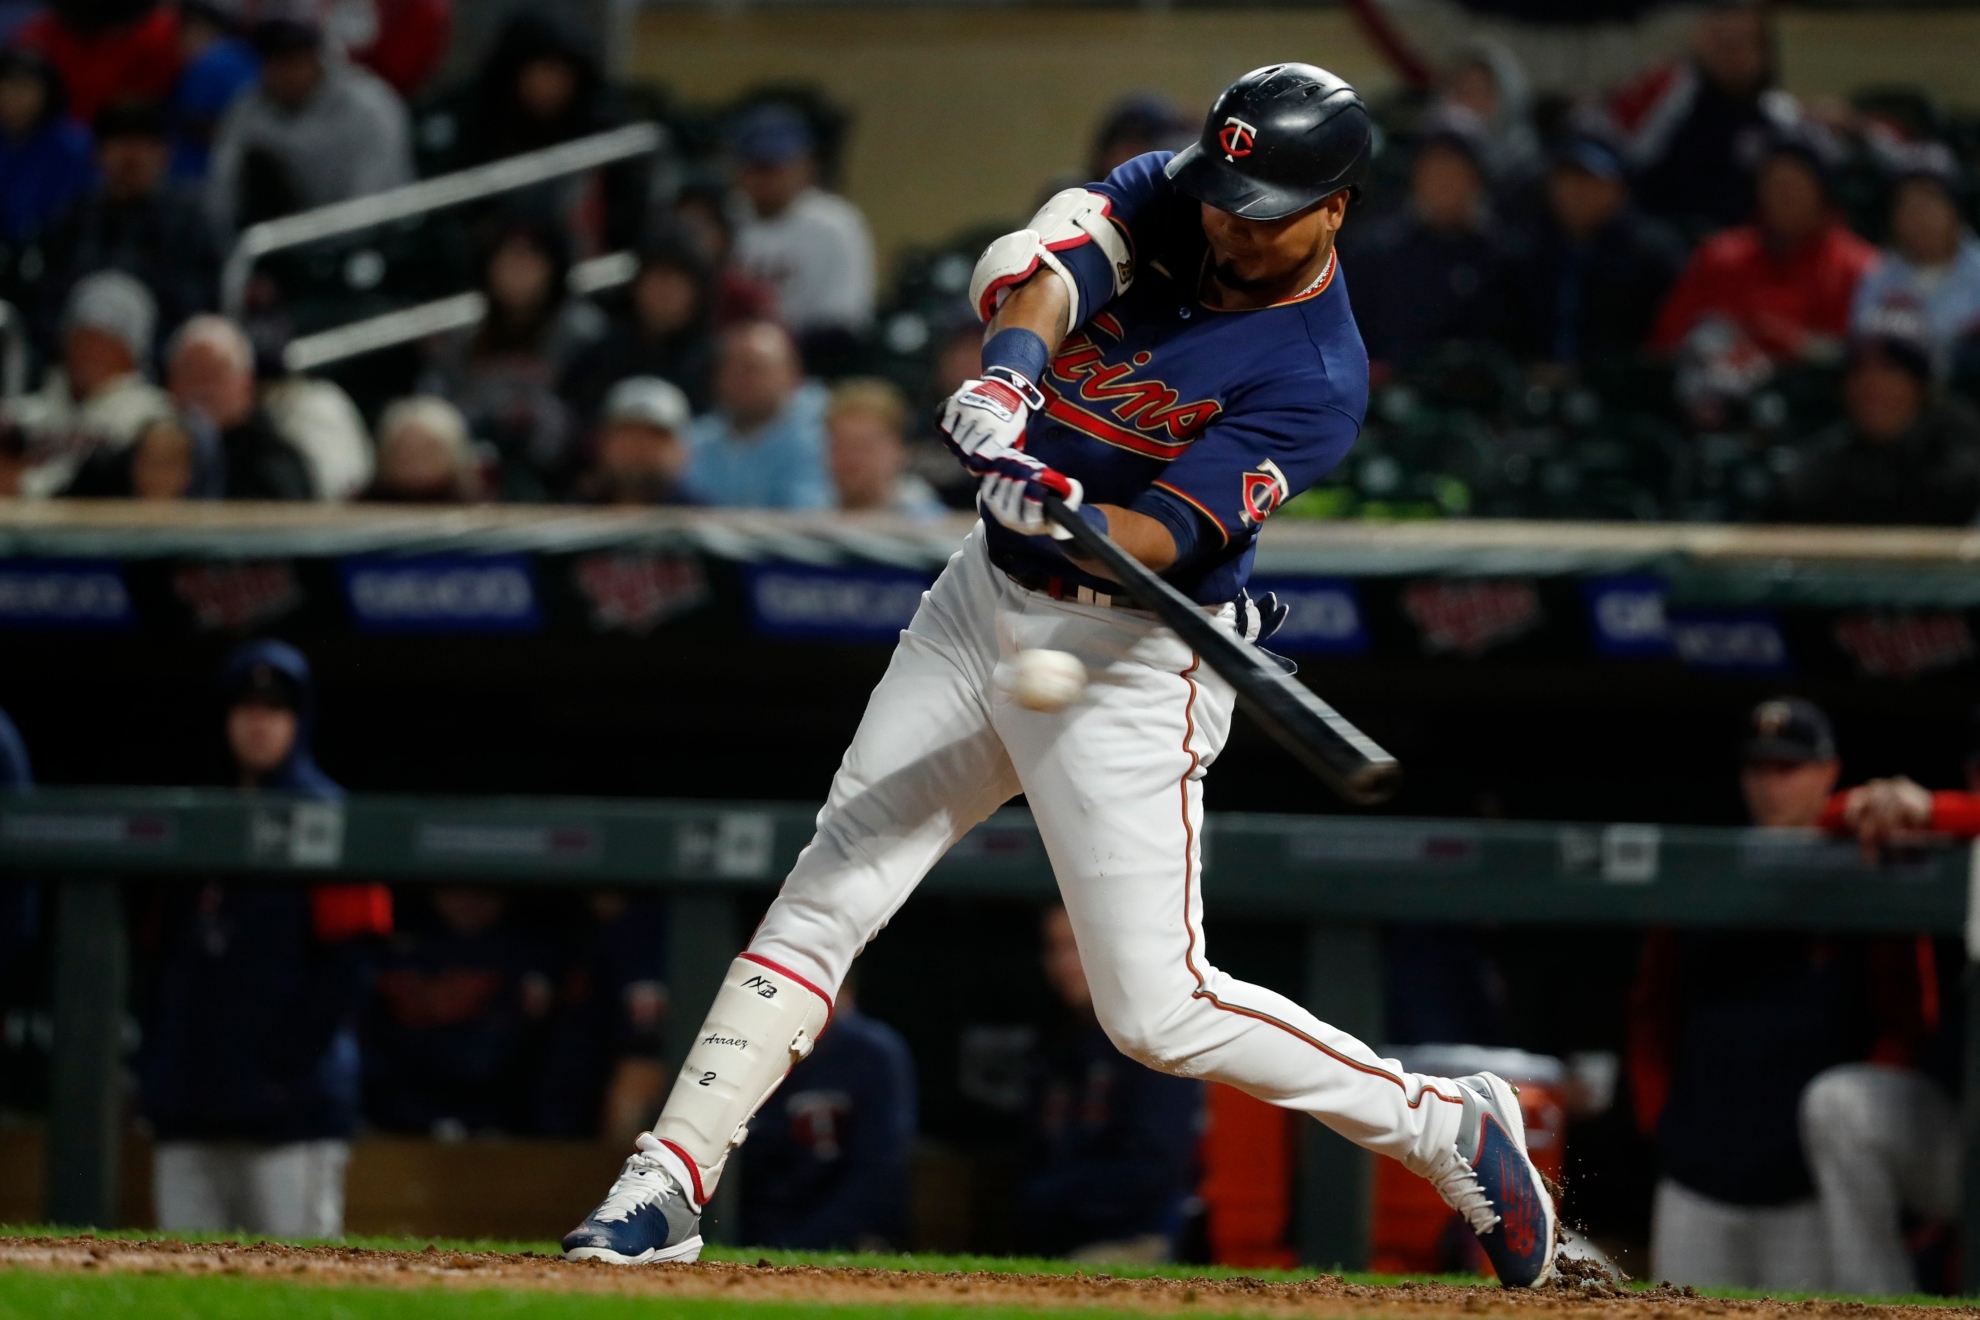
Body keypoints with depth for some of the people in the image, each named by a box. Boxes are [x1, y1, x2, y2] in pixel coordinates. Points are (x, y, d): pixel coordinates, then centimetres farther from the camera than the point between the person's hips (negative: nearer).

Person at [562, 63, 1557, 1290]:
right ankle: (667, 1186, 5)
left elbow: (1163, 536, -26)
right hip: (983, 603, 6)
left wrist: (1073, 519, -47)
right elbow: (1037, 260, -21)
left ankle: (1447, 1125, 8)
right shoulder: (1170, 198, -3)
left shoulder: (1317, 380, -19)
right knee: (826, 897, 1)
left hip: (1129, 663, -6)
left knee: (1159, 1010, -8)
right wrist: (1010, 368, -42)